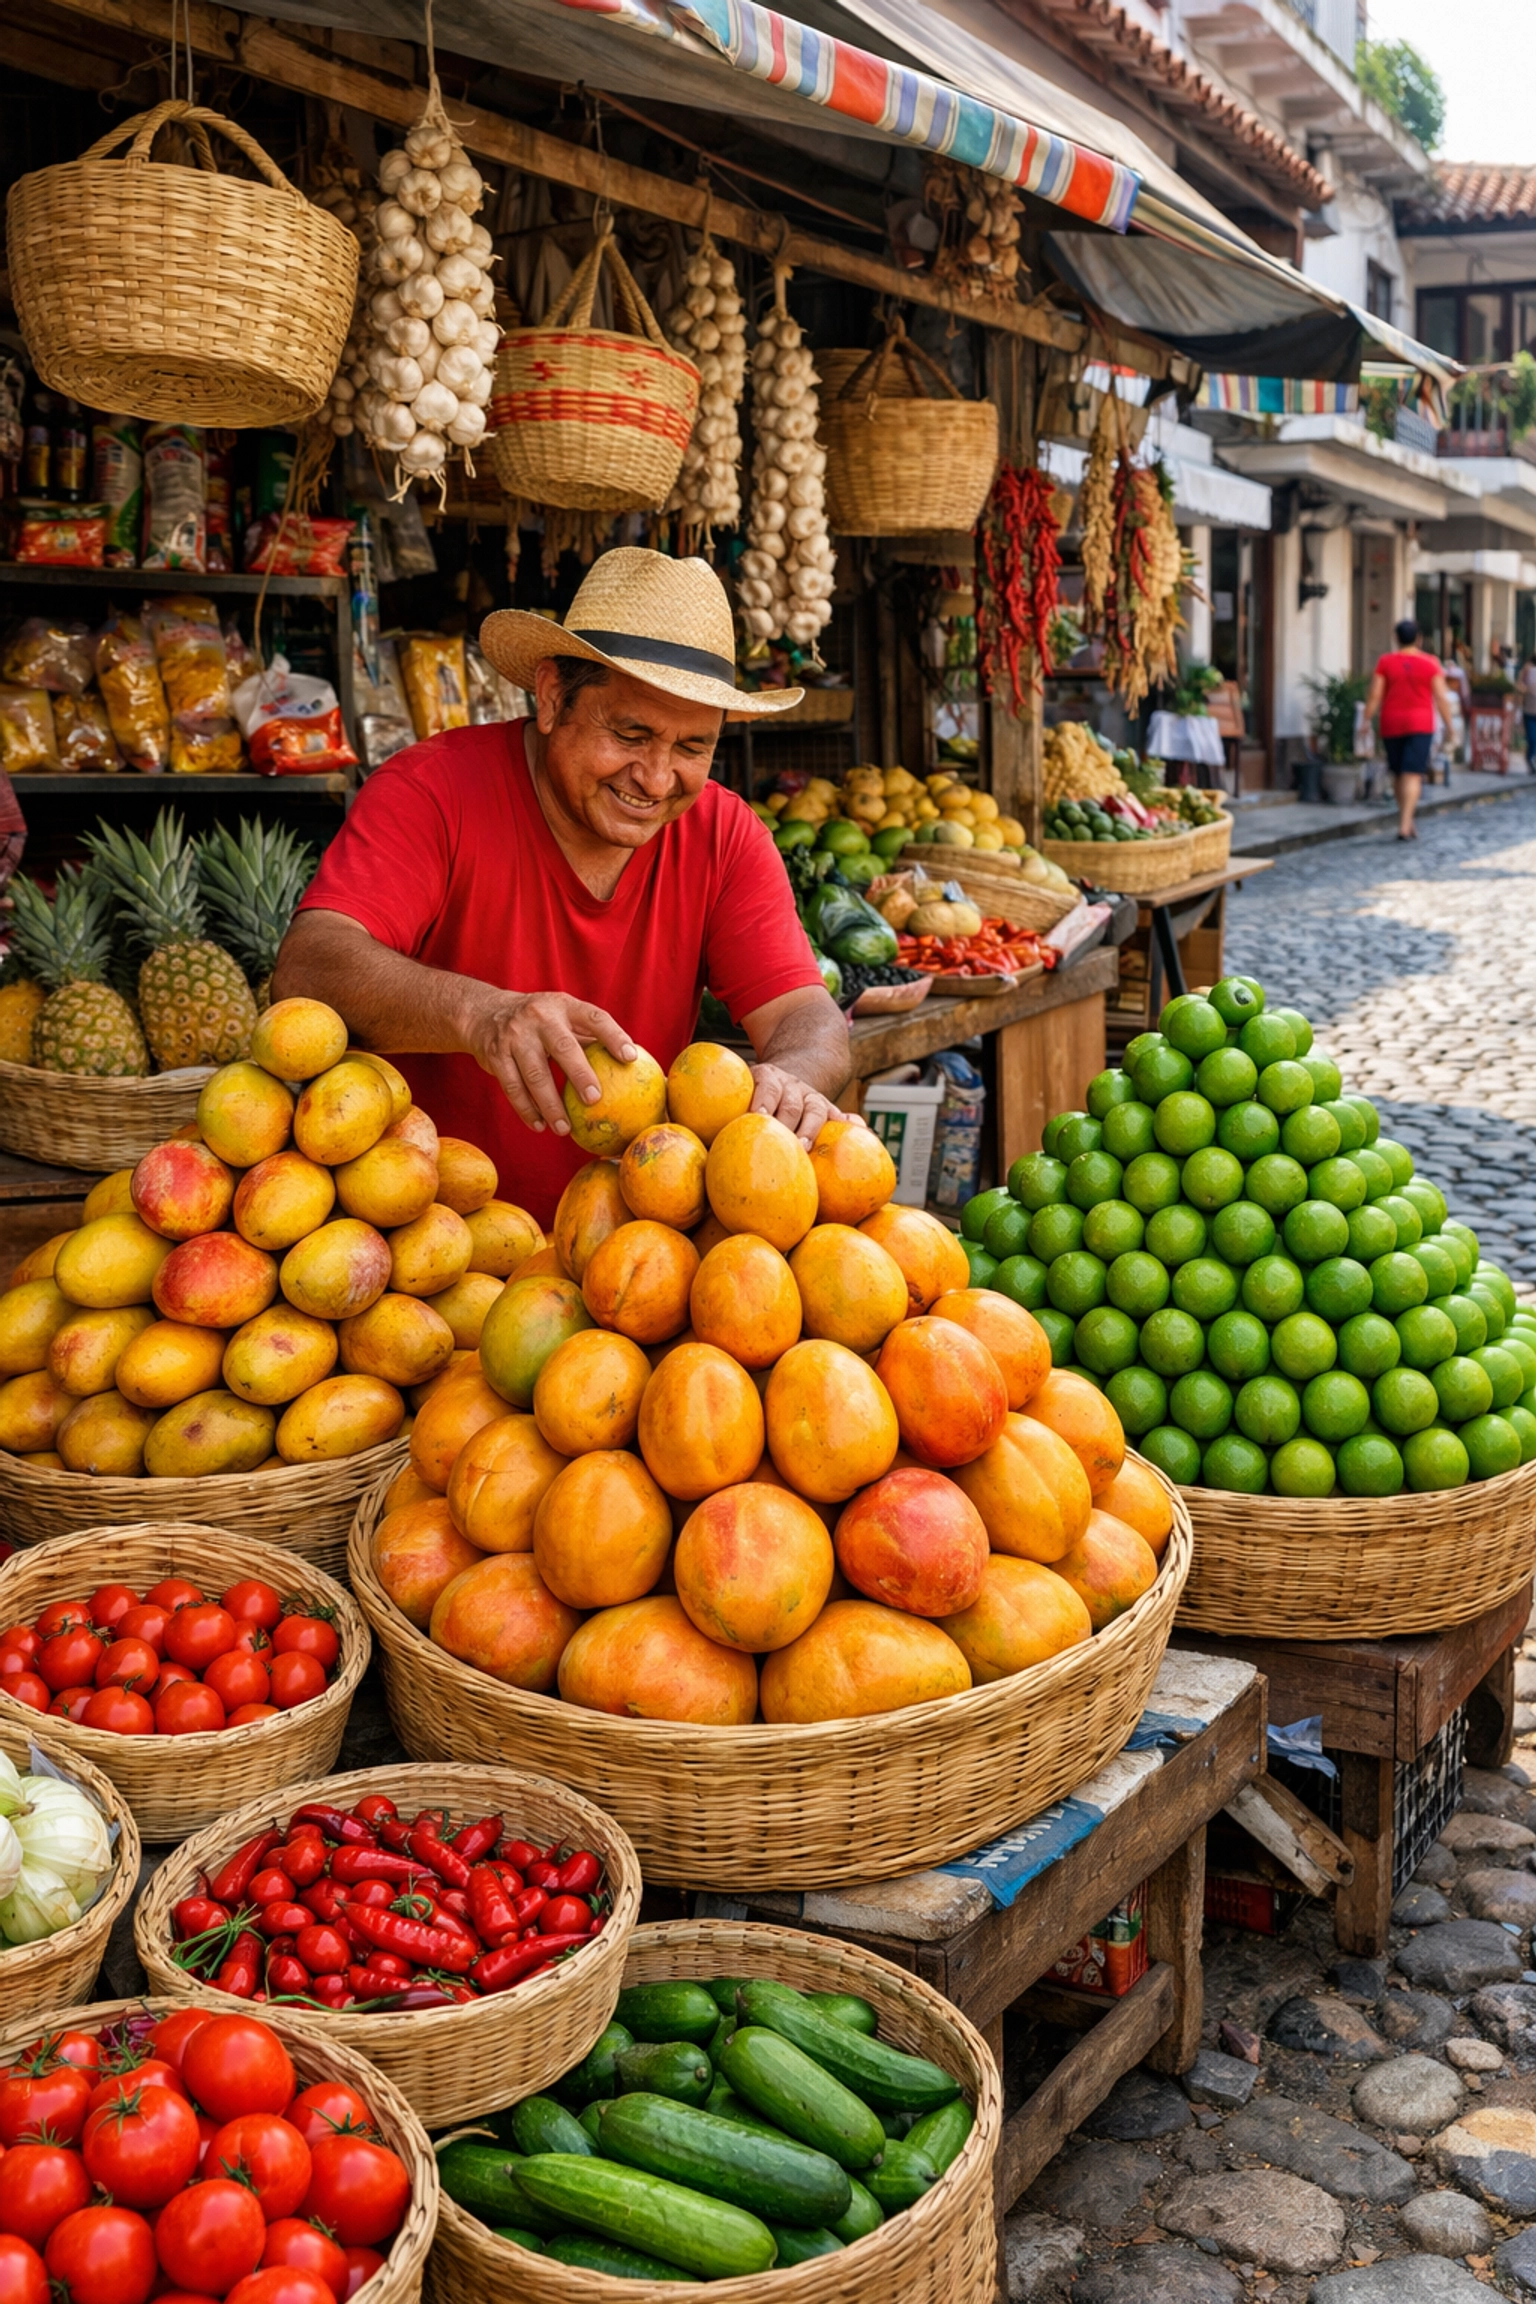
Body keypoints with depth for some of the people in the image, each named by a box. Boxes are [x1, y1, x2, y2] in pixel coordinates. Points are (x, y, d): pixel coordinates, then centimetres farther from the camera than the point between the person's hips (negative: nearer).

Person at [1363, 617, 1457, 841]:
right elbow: (1441, 697, -3)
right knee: (1412, 775, -6)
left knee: (1399, 774, 14)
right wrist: (1450, 726, 4)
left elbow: (1374, 697, -6)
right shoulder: (1430, 663, -3)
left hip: (1392, 725, 2)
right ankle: (1405, 825, -16)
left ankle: (1407, 821, 24)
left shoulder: (1385, 662, -2)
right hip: (1420, 724, -2)